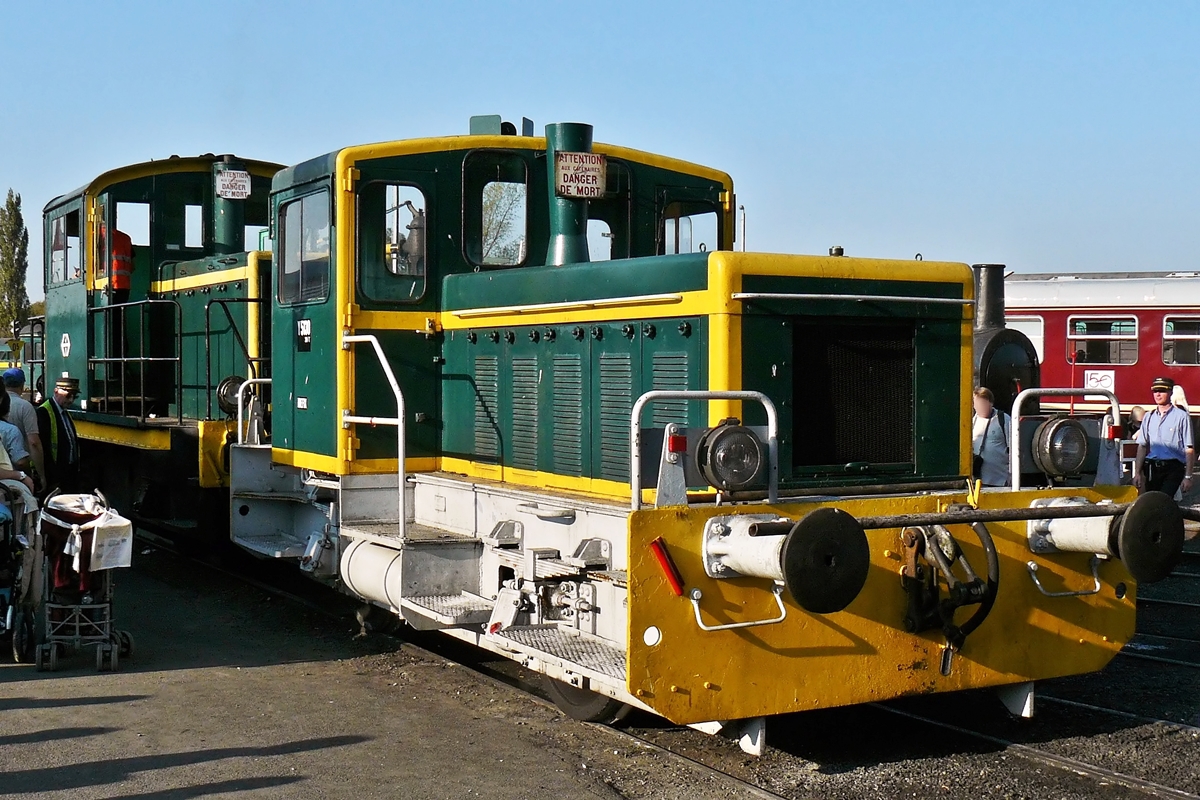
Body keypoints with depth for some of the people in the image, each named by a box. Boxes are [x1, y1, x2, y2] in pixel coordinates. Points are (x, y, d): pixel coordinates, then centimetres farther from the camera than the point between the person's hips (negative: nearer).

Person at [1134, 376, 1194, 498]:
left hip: (1173, 469, -5)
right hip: (1151, 468, 5)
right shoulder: (1148, 417, 13)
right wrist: (1137, 473, 10)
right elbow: (1142, 446, 15)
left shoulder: (1181, 416, -3)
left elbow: (1189, 450, -5)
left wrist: (1188, 477, -9)